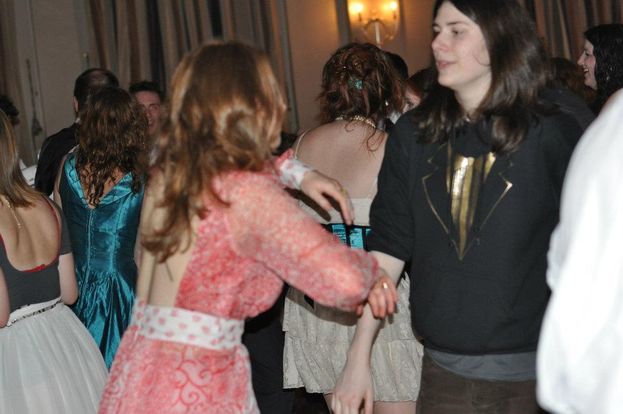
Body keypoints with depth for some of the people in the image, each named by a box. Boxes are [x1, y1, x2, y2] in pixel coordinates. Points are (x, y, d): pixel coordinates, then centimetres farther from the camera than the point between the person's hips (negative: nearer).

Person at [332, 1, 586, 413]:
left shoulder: (552, 132, -7)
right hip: (443, 368, 3)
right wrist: (359, 357, 0)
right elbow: (389, 244, 4)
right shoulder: (414, 133, 3)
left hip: (533, 371, -3)